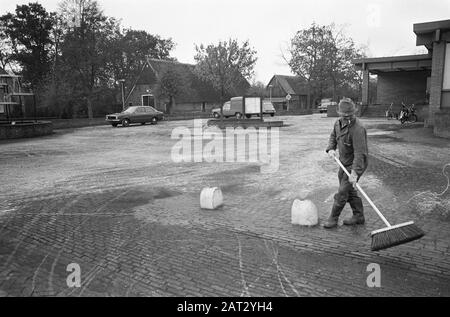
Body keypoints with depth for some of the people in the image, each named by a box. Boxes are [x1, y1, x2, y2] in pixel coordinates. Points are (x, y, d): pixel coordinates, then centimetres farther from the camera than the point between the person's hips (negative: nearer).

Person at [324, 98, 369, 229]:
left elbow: (359, 153, -32)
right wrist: (331, 149, -6)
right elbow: (333, 136, 15)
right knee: (349, 191, 17)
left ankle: (333, 219, 11)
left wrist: (354, 173, -37)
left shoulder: (358, 129, -28)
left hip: (356, 164, -9)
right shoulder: (339, 122, -2)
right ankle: (359, 216, 31)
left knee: (342, 193, -3)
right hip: (344, 162, 9)